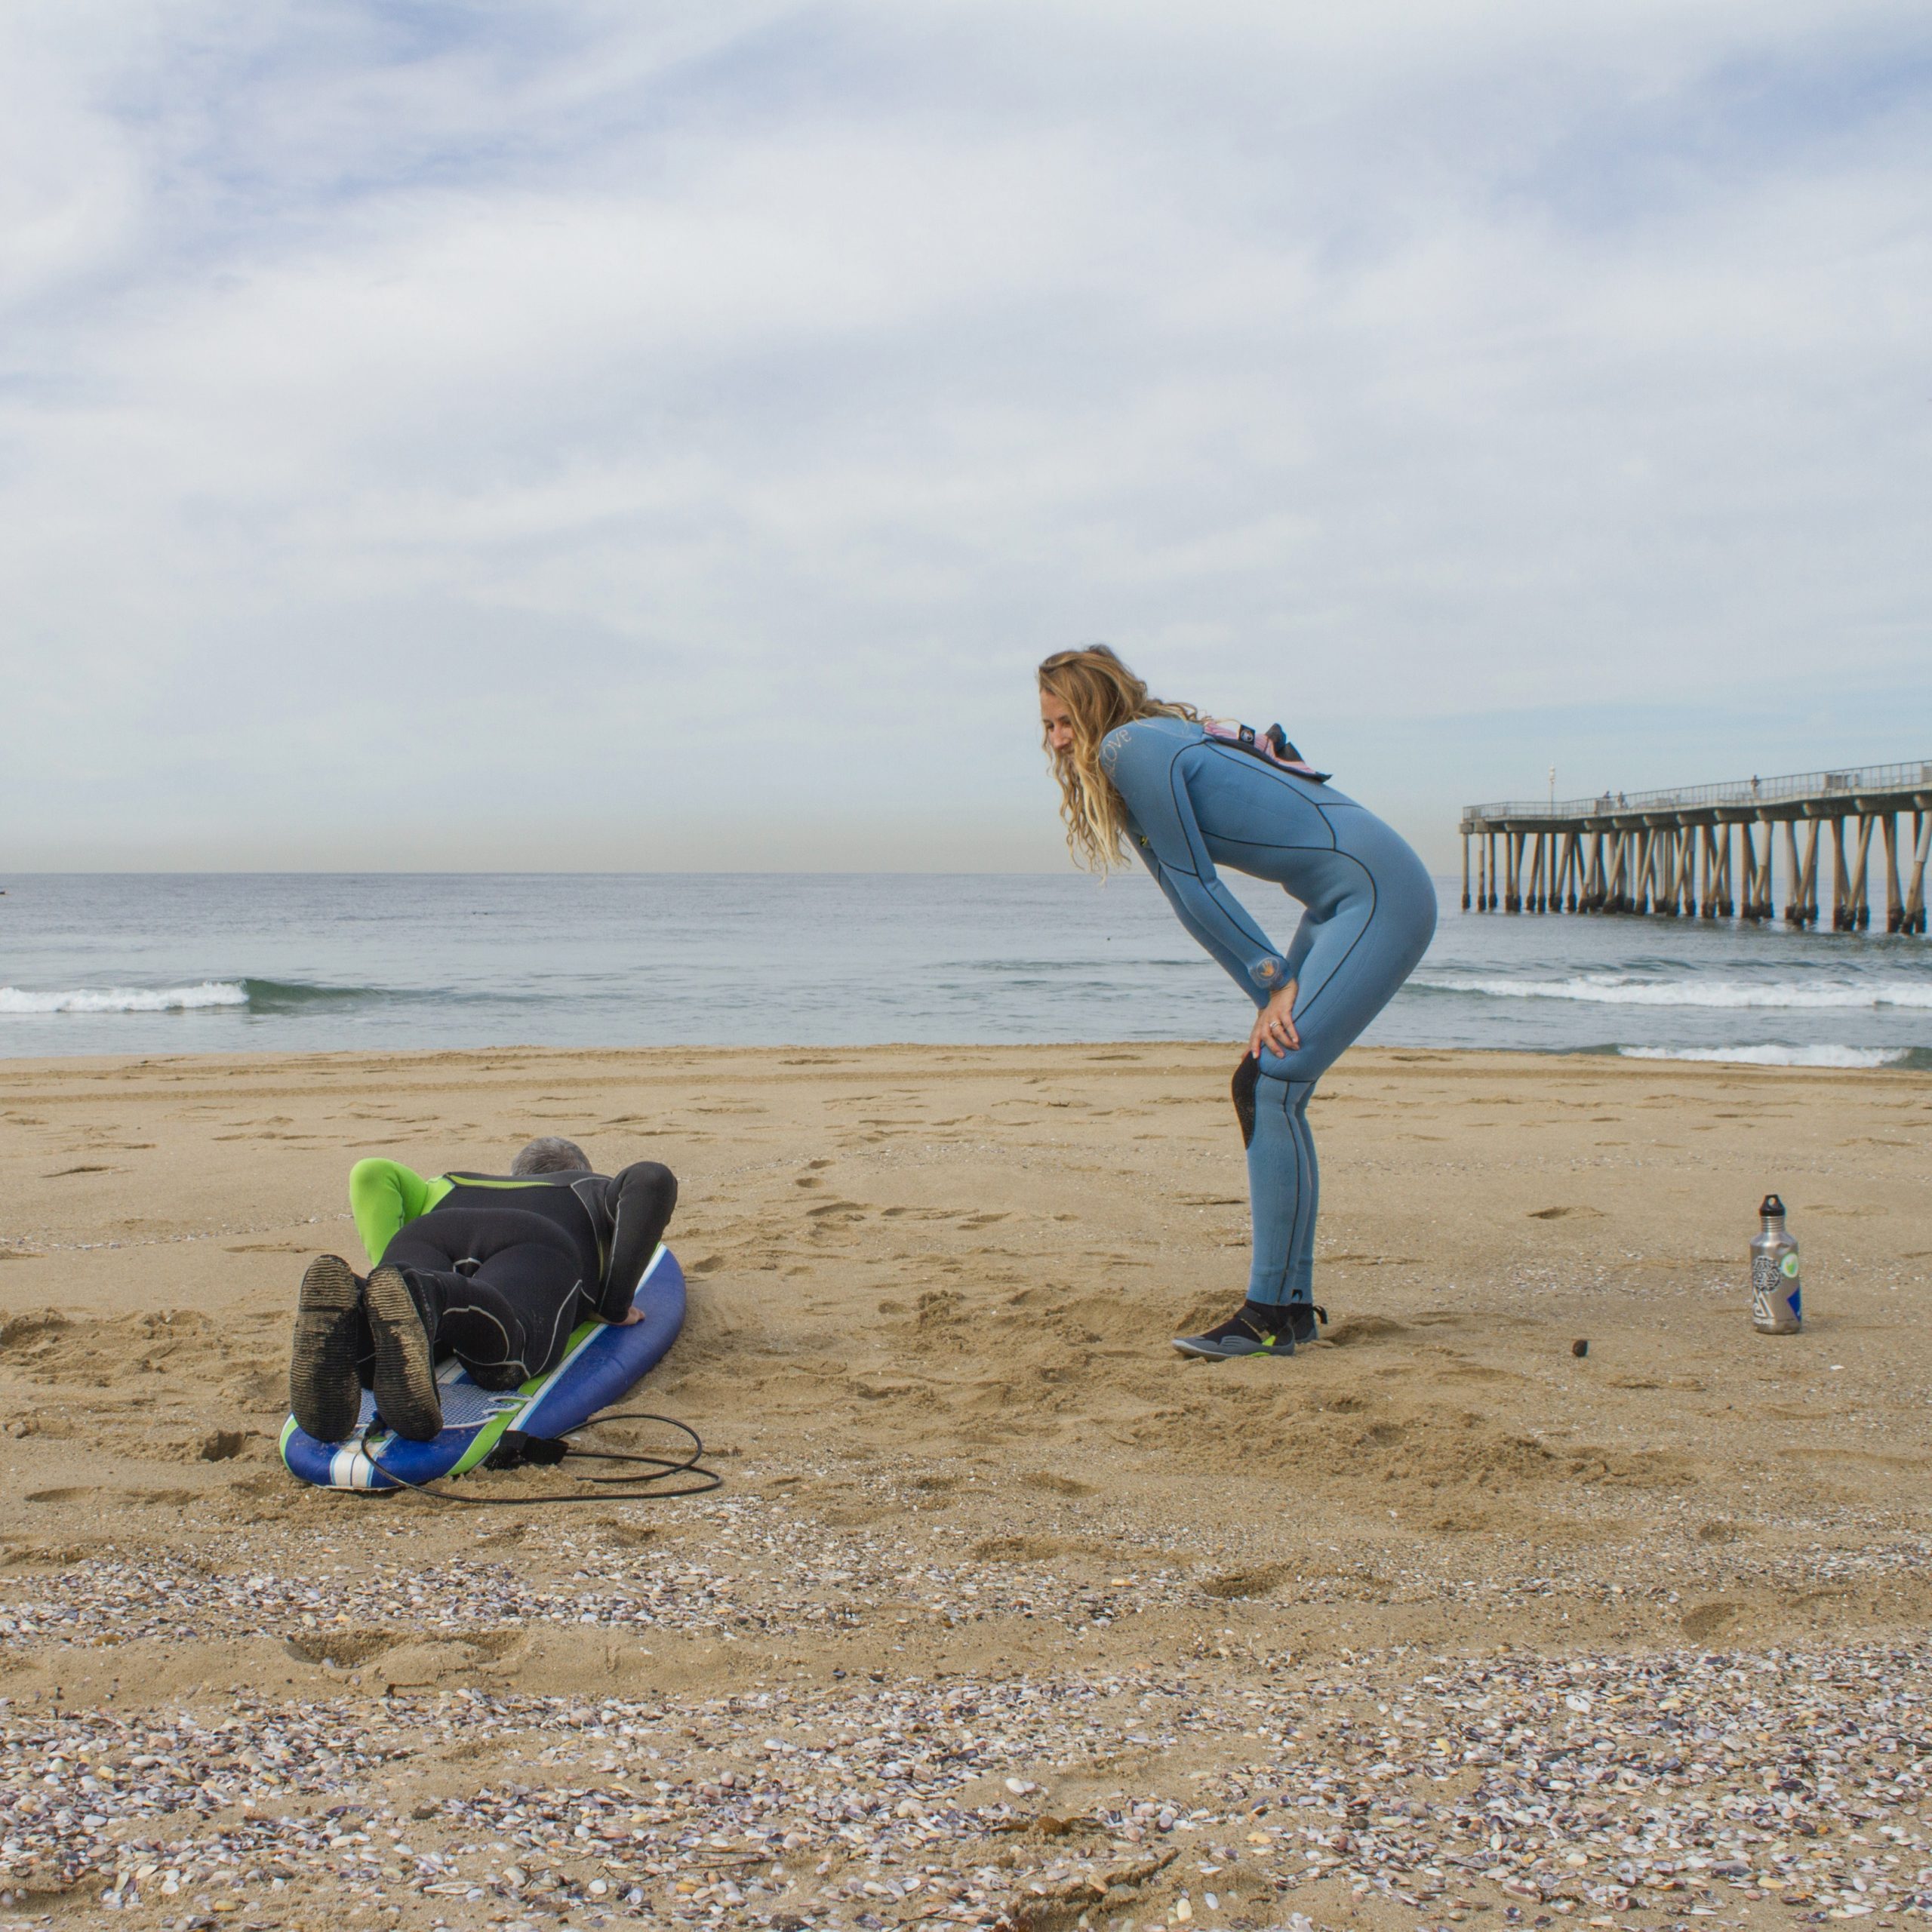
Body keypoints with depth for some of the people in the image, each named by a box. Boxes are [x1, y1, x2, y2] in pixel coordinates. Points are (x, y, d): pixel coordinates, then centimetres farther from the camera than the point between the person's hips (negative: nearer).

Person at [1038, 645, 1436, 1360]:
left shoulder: (1133, 747, -13)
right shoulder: (1130, 773, 16)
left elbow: (1195, 886, -12)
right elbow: (1189, 897, 11)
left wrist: (1273, 982, -6)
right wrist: (1273, 992, 1)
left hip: (1381, 894, -10)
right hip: (1345, 904, 10)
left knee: (1273, 1085, -15)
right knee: (1260, 1086, 8)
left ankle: (1270, 1312, -12)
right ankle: (1293, 1305, 13)